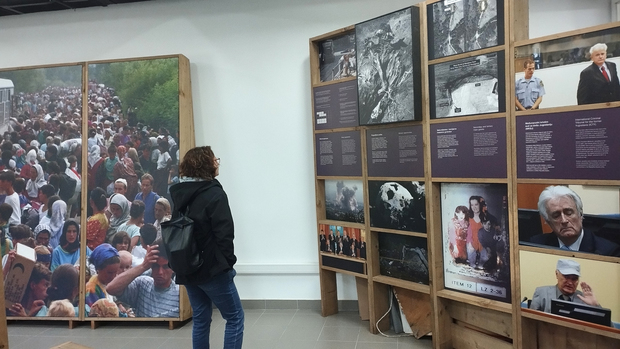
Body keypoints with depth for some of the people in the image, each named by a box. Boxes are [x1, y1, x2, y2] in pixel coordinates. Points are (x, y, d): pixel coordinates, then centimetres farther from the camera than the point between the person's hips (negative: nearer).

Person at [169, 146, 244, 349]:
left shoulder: (178, 193, 8)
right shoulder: (214, 193, -14)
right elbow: (224, 233, -19)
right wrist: (227, 262, -7)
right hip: (211, 268, -7)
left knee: (200, 319, 16)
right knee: (235, 317, 5)